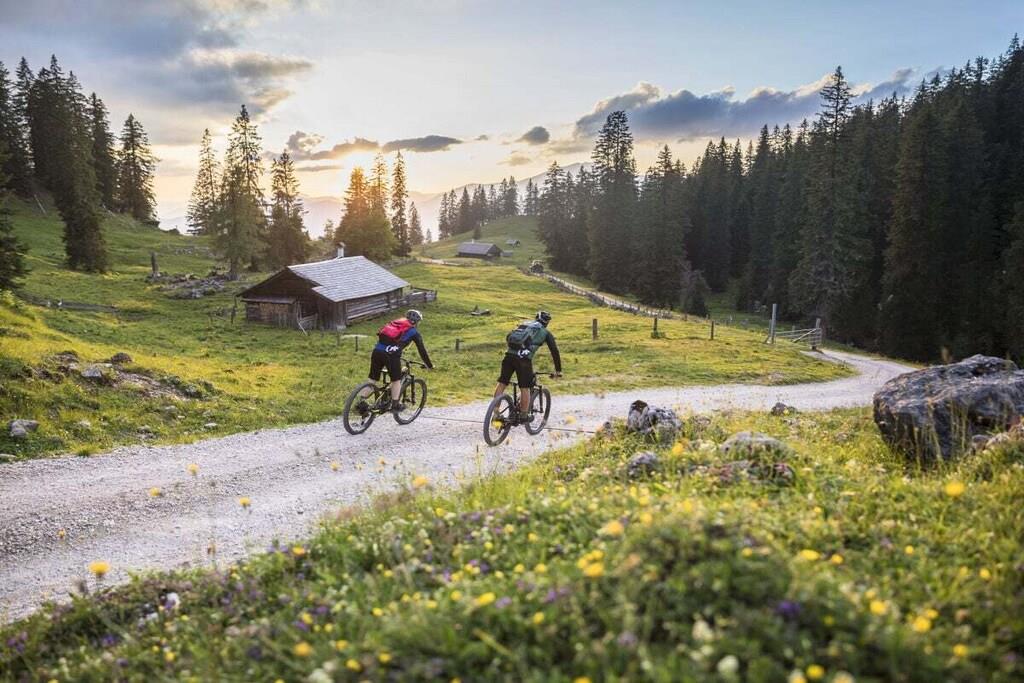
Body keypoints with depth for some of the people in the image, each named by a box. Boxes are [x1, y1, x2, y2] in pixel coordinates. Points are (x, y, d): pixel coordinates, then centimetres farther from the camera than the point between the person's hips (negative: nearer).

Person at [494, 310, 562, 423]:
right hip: (524, 359, -4)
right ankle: (524, 416, 17)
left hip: (509, 355, 4)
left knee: (502, 384, 10)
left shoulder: (524, 324, 29)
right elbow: (554, 351, 16)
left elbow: (508, 337, 28)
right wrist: (558, 370, 23)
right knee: (525, 389, 8)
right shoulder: (546, 332, 18)